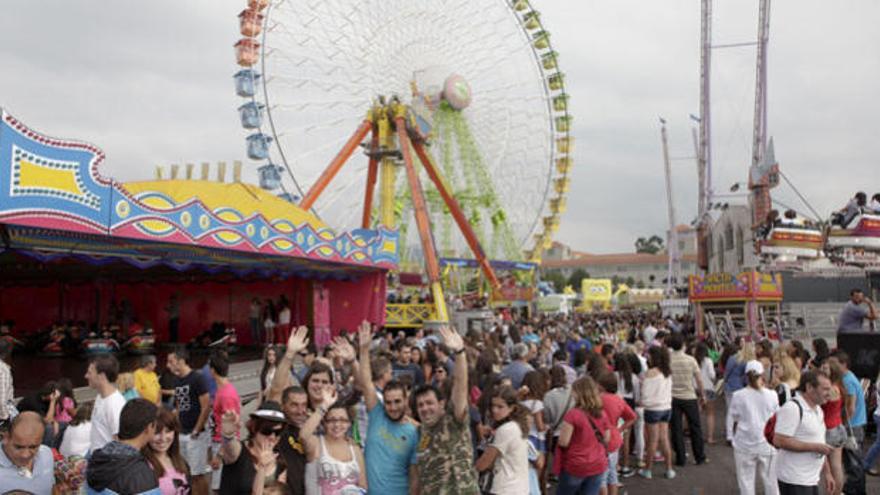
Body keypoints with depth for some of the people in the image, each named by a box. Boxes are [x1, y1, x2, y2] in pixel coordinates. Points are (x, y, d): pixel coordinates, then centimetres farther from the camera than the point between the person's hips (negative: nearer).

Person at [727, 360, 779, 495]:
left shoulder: (738, 396, -8)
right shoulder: (771, 395, -6)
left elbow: (732, 422, -1)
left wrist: (735, 437, 15)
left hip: (744, 445, -1)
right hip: (767, 445, 1)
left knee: (746, 480, 8)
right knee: (770, 479, 14)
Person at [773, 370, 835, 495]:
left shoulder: (818, 410, 14)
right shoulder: (792, 408, -18)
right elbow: (779, 441, -25)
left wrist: (827, 473, 18)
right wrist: (814, 447, -21)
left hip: (812, 479, 10)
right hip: (794, 481, -10)